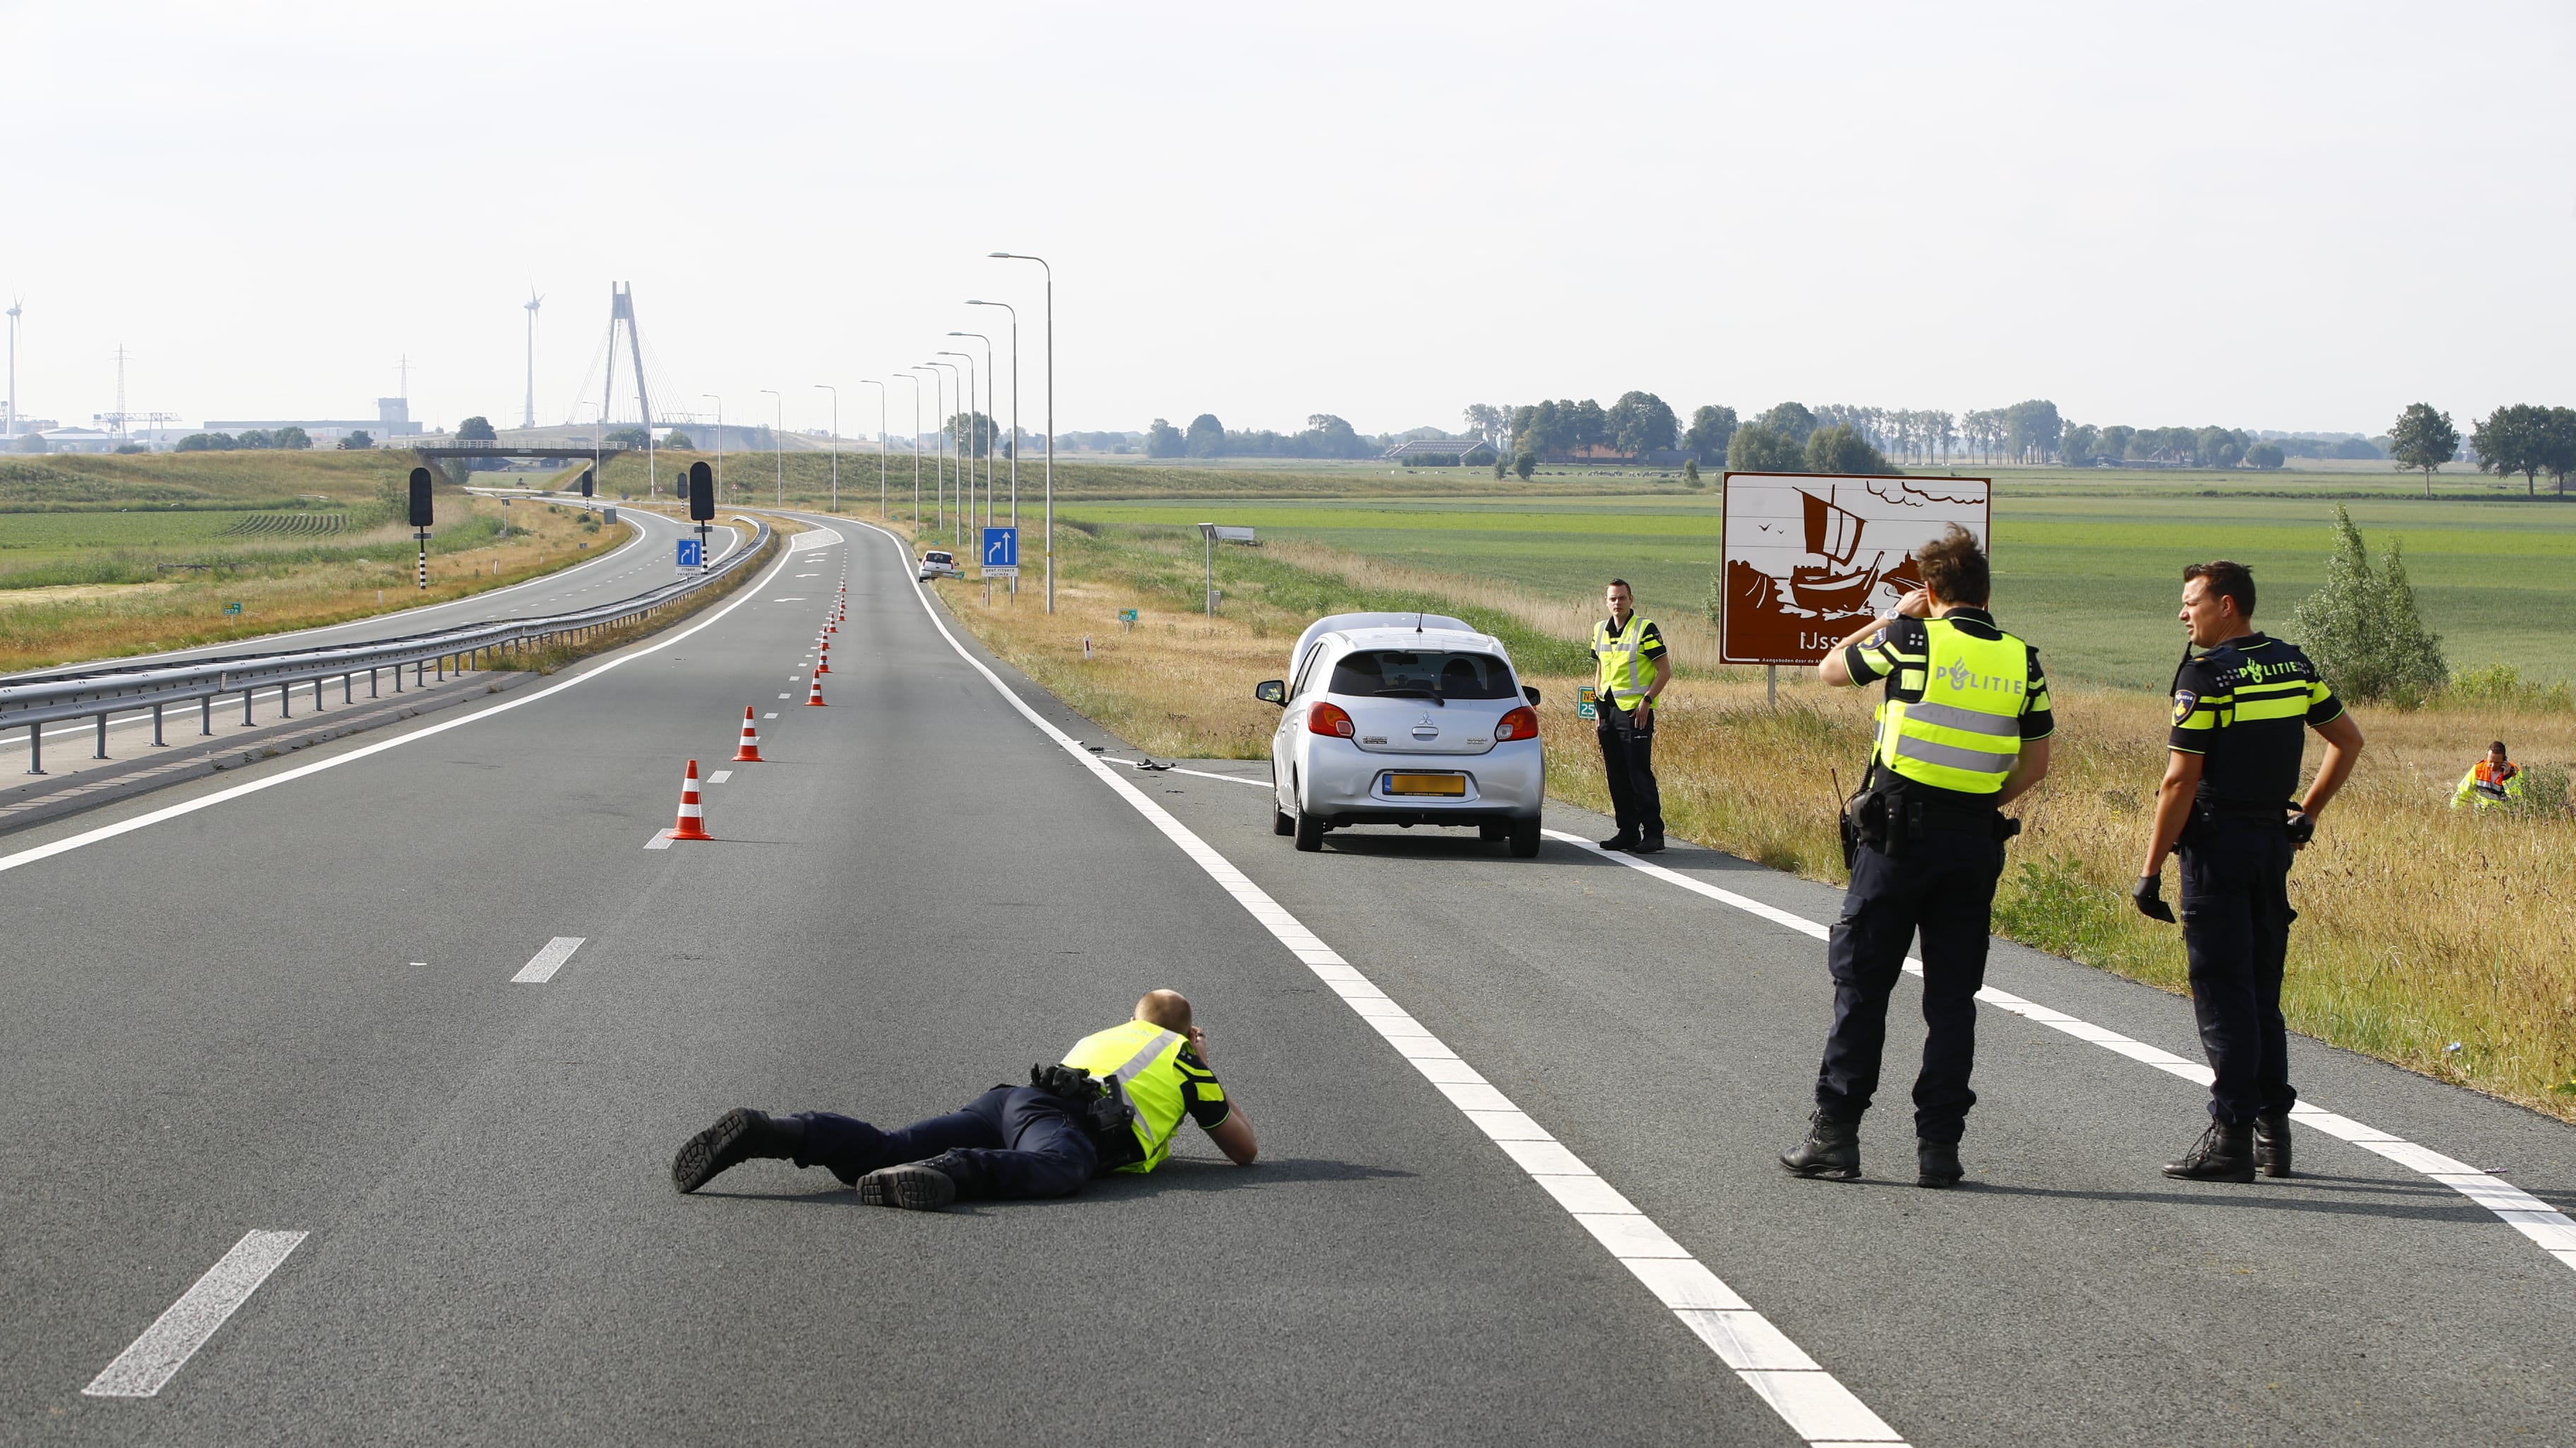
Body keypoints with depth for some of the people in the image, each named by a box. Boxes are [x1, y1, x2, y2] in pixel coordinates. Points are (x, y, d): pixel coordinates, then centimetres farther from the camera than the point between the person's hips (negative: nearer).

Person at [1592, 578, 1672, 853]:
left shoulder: (1646, 629, -7)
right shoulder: (1600, 631, 12)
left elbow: (1665, 670, -6)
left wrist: (1646, 700, -15)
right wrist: (1598, 703, 14)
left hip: (1635, 711, -7)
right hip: (1609, 710, 7)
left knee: (1640, 774, -9)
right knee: (1616, 775, 8)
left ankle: (1653, 833, -5)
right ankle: (1627, 832, 14)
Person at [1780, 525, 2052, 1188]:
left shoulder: (1912, 640, -6)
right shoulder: (2021, 661, 4)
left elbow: (1830, 668, 10)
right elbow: (2036, 764, 9)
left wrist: (1890, 617, 18)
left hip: (1899, 834, -3)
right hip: (1975, 843, 3)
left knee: (1862, 985, 4)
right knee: (1953, 995, 7)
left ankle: (1835, 1134, 4)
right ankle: (1939, 1145, 5)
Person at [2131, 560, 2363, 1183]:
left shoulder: (2205, 672, -13)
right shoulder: (2292, 664, 9)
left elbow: (2180, 781, -15)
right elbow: (2348, 741, 18)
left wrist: (2151, 869, -11)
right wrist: (2308, 813, 20)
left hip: (2218, 843, -7)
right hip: (2274, 842, 7)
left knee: (2221, 992, -4)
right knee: (2262, 991, 13)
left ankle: (2232, 1137, -6)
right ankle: (2273, 1131, 14)